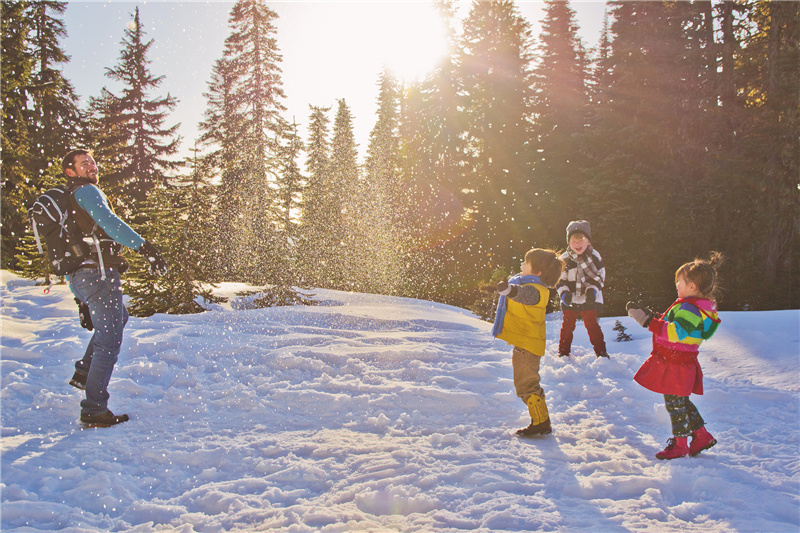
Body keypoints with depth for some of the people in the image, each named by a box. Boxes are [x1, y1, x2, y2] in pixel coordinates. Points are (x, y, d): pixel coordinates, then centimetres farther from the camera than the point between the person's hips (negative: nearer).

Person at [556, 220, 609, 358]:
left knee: (592, 325, 4)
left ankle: (601, 352, 18)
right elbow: (559, 279, 1)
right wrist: (564, 292, -17)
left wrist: (593, 289, -14)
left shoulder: (594, 256, -3)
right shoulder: (564, 259, -3)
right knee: (567, 326, 9)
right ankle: (563, 352, 23)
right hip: (570, 300, 1)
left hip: (589, 300, -1)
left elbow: (600, 275, 3)